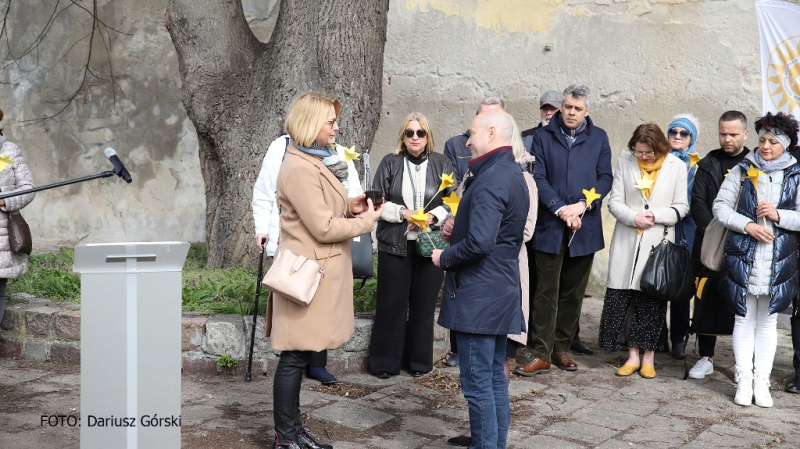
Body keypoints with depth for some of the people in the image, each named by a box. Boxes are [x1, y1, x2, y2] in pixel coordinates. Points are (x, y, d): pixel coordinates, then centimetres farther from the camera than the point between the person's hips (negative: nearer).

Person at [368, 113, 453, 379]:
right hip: (395, 244, 0)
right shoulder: (390, 164, 6)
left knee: (424, 304, 5)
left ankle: (420, 361, 19)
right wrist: (403, 213, -12)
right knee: (391, 304, 2)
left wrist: (432, 216, -12)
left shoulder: (441, 164, 6)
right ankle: (385, 363, 13)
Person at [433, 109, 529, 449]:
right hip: (502, 292, 10)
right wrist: (460, 226, 12)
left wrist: (445, 258, -11)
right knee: (495, 377, 16)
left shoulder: (490, 181, -19)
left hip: (478, 296, -10)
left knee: (478, 382, -2)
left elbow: (479, 243, -27)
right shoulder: (513, 174, 14)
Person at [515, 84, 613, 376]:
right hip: (550, 227, -2)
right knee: (546, 292, -1)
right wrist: (560, 209, -15)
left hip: (585, 228, 2)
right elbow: (538, 178, -4)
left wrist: (581, 205, -12)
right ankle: (541, 354, 3)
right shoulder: (543, 137, 4)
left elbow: (605, 178, 3)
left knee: (573, 293, 9)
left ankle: (562, 349, 21)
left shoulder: (598, 139, 8)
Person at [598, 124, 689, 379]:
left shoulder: (676, 166, 2)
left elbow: (681, 207, 4)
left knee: (653, 298, 3)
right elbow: (614, 202, 4)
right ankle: (633, 355, 11)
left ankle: (649, 357, 15)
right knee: (623, 297, 0)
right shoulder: (625, 162, 5)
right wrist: (633, 217, -14)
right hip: (627, 242, 1)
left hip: (659, 242, -1)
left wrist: (656, 215, -12)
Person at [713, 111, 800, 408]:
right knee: (744, 319, 5)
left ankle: (761, 381, 15)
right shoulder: (743, 171, 4)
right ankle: (744, 380, 12)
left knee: (768, 321, 8)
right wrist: (747, 225, -13)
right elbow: (720, 207, 0)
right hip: (743, 258, 0)